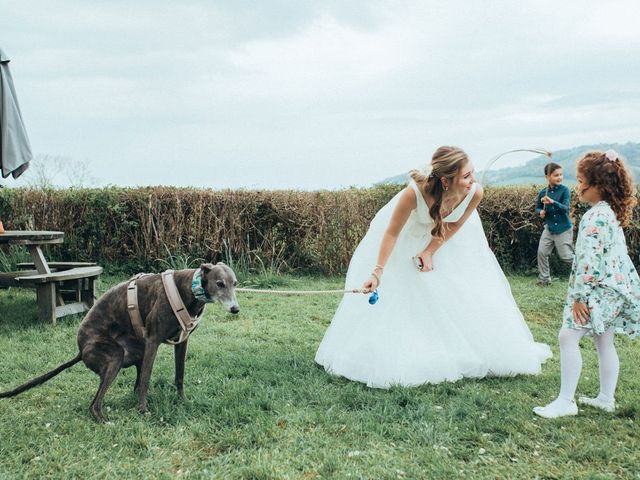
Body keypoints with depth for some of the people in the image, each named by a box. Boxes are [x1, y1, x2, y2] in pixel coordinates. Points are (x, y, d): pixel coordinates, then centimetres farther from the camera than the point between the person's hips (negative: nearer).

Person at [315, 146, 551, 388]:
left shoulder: (475, 193, -33)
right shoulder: (415, 191, -41)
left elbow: (455, 224, -12)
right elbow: (392, 233, -28)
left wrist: (430, 251, -17)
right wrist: (377, 271, -28)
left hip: (450, 241, 3)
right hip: (409, 235, -2)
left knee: (468, 293, 4)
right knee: (394, 293, 1)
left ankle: (470, 355, 22)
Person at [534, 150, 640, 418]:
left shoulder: (596, 217, -19)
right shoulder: (612, 213, 14)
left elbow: (589, 259, -24)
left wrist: (579, 295, -21)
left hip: (598, 290, -11)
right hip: (613, 290, 11)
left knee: (568, 336, -12)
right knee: (603, 341, 17)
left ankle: (565, 401, -10)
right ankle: (606, 398, 27)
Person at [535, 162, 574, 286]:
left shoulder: (564, 190, -11)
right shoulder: (543, 192, 0)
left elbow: (566, 208, -22)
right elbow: (537, 207, 14)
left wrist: (552, 202, -38)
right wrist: (541, 212, -9)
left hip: (564, 228, -4)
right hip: (549, 228, 4)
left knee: (567, 256, -2)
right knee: (542, 252, -1)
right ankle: (544, 278, 14)